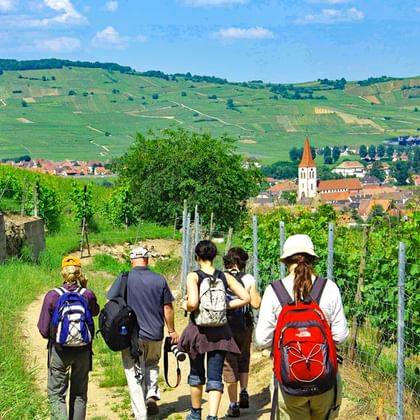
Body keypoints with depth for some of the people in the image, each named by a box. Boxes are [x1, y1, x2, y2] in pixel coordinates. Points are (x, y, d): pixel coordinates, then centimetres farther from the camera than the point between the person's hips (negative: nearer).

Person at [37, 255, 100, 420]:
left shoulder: (52, 296, -12)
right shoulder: (88, 295, -9)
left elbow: (44, 330, -8)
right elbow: (95, 312, 15)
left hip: (59, 350, -2)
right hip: (83, 351, 2)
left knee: (56, 394, 5)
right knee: (79, 394, 17)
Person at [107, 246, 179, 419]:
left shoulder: (124, 278, -6)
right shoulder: (159, 279, 0)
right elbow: (168, 308, 4)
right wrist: (172, 331, 15)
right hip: (155, 334, 2)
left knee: (134, 374, 4)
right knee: (152, 364, 26)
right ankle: (152, 395, 5)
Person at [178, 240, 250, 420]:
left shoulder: (193, 276, -11)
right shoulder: (225, 277, 0)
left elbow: (193, 303, -25)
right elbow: (245, 298, -2)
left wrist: (186, 305, -3)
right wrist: (225, 305, 6)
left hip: (198, 329, -1)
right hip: (220, 331, 2)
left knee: (196, 373, 18)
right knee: (215, 377, 3)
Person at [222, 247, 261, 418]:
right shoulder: (249, 279, -5)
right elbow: (256, 304, -4)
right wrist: (256, 293, 13)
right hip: (244, 326, 1)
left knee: (229, 364, 5)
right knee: (243, 360, 24)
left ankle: (234, 405, 6)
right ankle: (244, 393, 12)